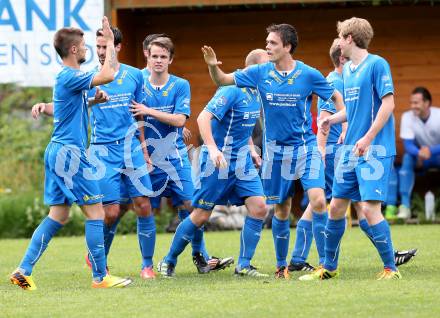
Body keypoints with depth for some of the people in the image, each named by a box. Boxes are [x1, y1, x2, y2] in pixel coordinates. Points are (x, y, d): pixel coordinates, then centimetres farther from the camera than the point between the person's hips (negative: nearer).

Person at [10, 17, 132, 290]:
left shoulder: (66, 77, 17)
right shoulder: (69, 76, -15)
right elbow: (108, 75, -24)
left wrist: (92, 99, 19)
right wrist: (110, 42, -13)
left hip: (58, 152, 10)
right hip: (69, 152, -10)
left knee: (58, 216, 10)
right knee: (95, 213, -5)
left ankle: (24, 271, 5)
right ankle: (100, 277, -3)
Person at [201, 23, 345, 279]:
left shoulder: (308, 74, -7)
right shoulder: (260, 73, -1)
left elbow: (336, 97, 6)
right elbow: (222, 80, 6)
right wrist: (213, 66, -14)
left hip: (306, 147, -2)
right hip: (276, 150, 2)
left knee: (318, 201, -18)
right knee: (282, 210, 8)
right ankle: (281, 265, 23)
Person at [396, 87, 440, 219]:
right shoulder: (407, 117, -14)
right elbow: (408, 145, -21)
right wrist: (419, 153, -45)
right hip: (419, 155, 2)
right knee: (407, 158, -30)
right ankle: (405, 206, -32)